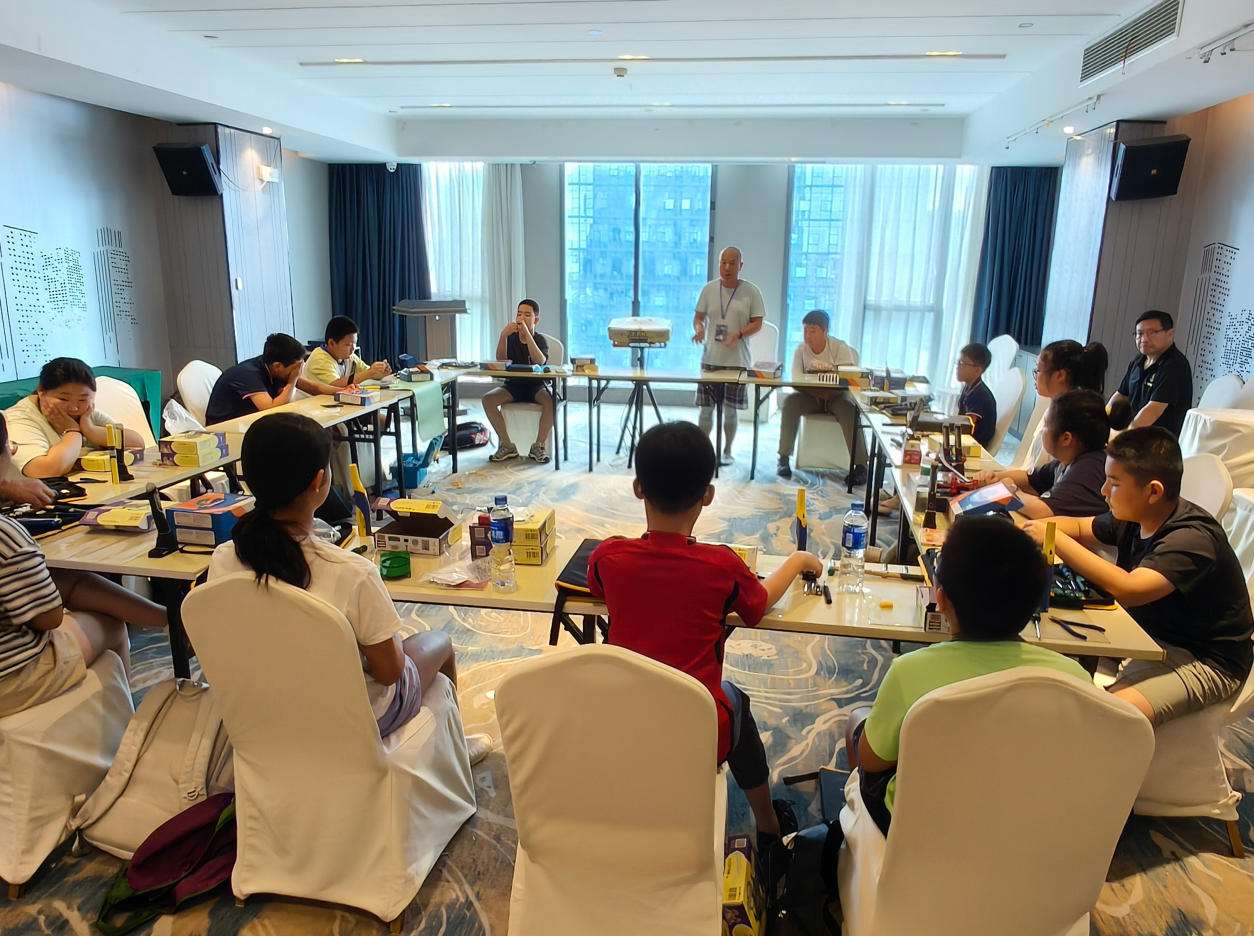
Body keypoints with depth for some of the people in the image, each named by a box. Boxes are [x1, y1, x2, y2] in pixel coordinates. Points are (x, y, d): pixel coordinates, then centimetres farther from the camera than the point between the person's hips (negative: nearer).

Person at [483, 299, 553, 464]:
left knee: (550, 401, -35)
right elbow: (501, 361, -13)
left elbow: (540, 362, -25)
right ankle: (507, 446, -14)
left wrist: (527, 334, -29)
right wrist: (503, 336, -25)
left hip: (535, 385, -2)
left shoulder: (540, 339, -4)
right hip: (513, 384, 3)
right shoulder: (511, 337, 2)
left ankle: (538, 446, -16)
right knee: (487, 399, -25)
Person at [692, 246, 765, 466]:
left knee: (731, 410, 7)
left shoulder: (750, 291, -2)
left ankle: (727, 451, 22)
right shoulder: (709, 289, 4)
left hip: (737, 360, -1)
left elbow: (757, 323, -1)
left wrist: (739, 334, -19)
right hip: (710, 358, 2)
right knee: (705, 408, 5)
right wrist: (698, 329, -12)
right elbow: (698, 316, 10)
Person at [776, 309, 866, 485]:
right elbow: (796, 379, -12)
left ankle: (860, 464, -27)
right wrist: (815, 392, -31)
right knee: (790, 402, -27)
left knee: (850, 409, -33)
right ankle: (784, 458, -20)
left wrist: (828, 392, -36)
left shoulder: (840, 348, -11)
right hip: (810, 396, 2)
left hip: (836, 395, -2)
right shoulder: (801, 349, -4)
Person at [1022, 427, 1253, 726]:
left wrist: (1056, 539, -32)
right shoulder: (1133, 518, -2)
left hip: (1202, 660, -8)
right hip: (1146, 634, 8)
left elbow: (1128, 590, -39)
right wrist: (1034, 529, -7)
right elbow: (1078, 526, 16)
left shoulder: (1192, 539, -26)